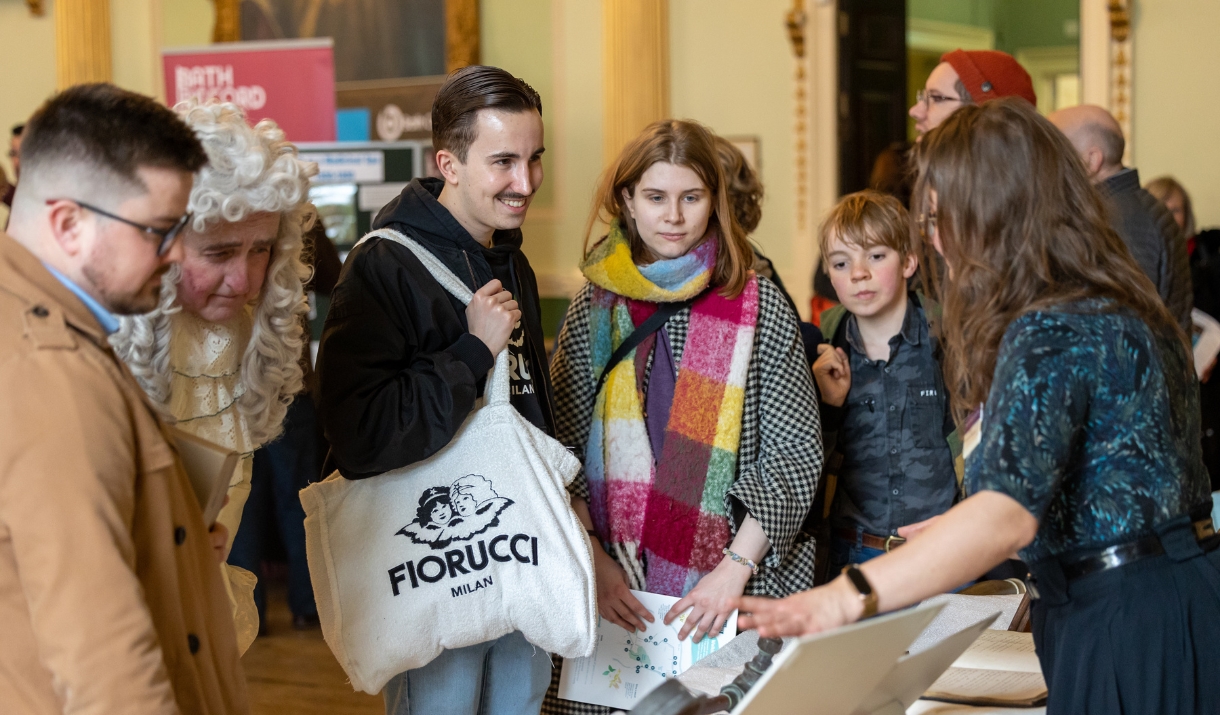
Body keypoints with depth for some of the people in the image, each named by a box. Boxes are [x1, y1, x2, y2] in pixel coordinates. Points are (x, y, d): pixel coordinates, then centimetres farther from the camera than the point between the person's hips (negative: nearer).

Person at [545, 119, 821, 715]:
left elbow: (796, 453, -3)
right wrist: (593, 556, -8)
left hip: (736, 590, -1)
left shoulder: (760, 307, 0)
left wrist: (735, 568, -12)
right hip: (615, 592, 2)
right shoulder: (595, 306, 5)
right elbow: (563, 449, 5)